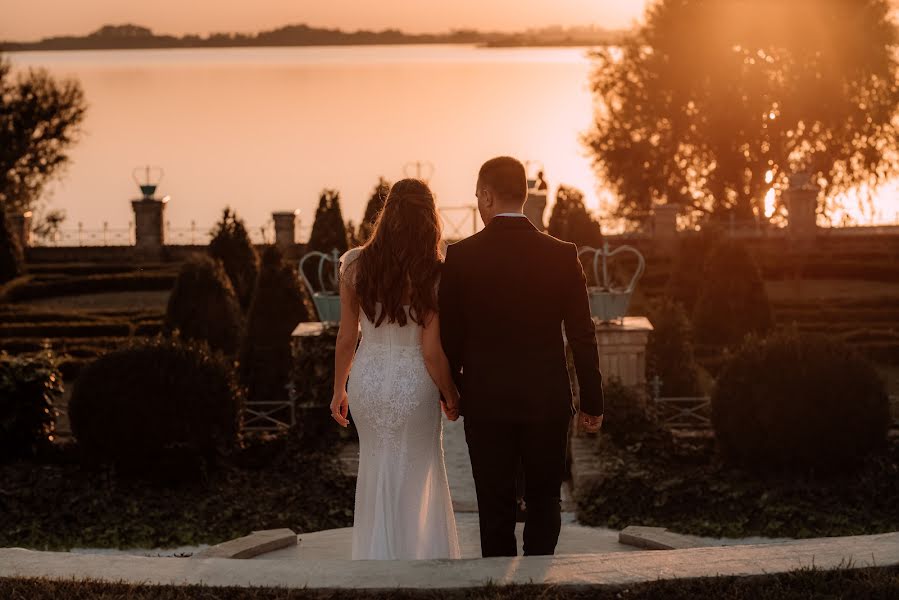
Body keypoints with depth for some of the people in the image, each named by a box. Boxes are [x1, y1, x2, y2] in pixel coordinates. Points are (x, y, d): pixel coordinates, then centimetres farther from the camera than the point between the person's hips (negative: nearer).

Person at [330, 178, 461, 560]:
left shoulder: (355, 265, -7)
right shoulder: (434, 274, -16)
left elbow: (346, 337, 0)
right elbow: (432, 351, -14)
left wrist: (339, 390, 13)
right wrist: (451, 398, 2)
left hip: (368, 383, 3)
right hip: (415, 386, -3)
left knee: (376, 474, 21)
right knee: (417, 480, 15)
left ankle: (376, 562, 30)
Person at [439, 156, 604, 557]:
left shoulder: (460, 257, -8)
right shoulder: (561, 255, -5)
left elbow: (449, 336, -2)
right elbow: (582, 335, -2)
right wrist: (592, 403, 7)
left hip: (486, 403, -1)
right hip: (547, 402, 1)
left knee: (495, 507, 8)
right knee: (544, 502, 12)